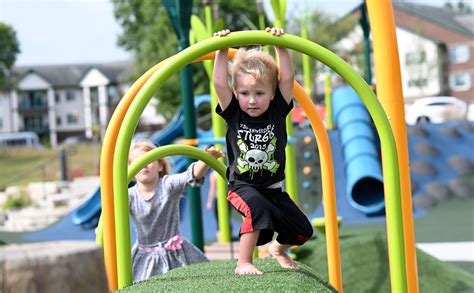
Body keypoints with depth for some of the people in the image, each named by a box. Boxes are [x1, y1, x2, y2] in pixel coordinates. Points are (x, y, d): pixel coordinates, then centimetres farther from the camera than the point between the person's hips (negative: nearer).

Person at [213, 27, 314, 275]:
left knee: (303, 230, 4)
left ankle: (278, 248, 38)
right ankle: (243, 263, -26)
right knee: (258, 207, -37)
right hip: (242, 186, -4)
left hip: (272, 188, 4)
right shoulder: (233, 114, -11)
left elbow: (287, 78, -16)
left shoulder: (277, 111, -7)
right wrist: (222, 51, -21)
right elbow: (219, 83, -21)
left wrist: (280, 46, -20)